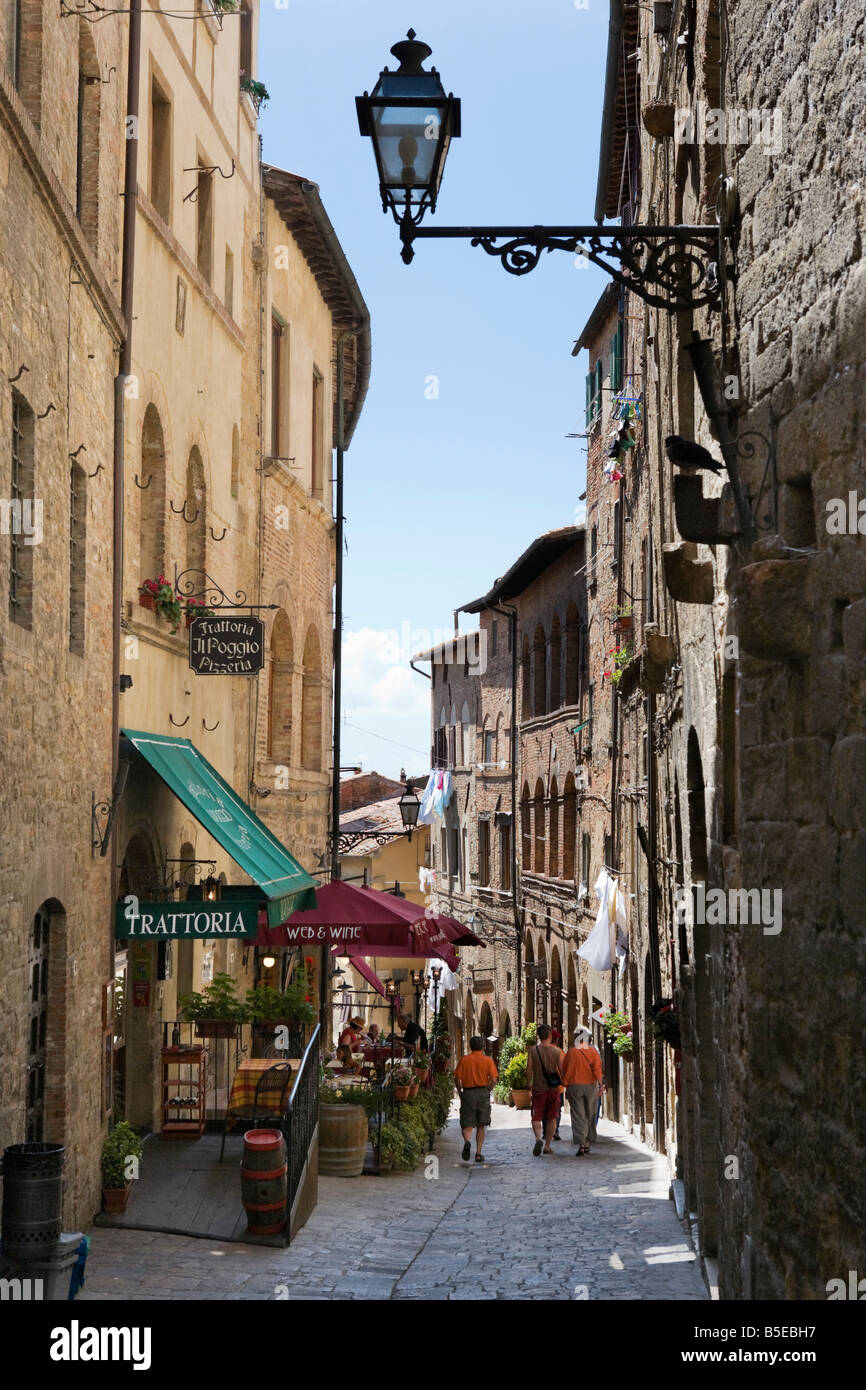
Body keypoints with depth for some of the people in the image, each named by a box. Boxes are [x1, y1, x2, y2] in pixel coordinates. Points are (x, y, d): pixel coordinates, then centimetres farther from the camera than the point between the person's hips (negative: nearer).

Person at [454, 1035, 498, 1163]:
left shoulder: (464, 1059, 2)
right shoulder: (488, 1060, 0)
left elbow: (457, 1078, -3)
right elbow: (494, 1080, -7)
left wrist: (460, 1093, 8)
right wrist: (487, 1091, 7)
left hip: (468, 1093, 0)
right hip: (483, 1092, 0)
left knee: (467, 1125, 3)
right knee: (481, 1126, 13)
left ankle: (467, 1141, -28)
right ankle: (478, 1153, 9)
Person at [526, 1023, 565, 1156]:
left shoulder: (533, 1050, -6)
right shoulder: (557, 1051, -5)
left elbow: (529, 1069, -6)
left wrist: (530, 1083, 10)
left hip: (538, 1089, -1)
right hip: (553, 1089, 1)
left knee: (536, 1117, 6)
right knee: (551, 1118, 11)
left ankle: (538, 1138, -21)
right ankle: (547, 1146, 12)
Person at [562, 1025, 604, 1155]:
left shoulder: (571, 1052, -5)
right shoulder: (593, 1051, -2)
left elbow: (565, 1070, 1)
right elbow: (597, 1068, -11)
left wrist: (566, 1086, 13)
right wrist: (600, 1084, -11)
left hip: (574, 1086, -2)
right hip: (591, 1086, 2)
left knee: (578, 1116, -2)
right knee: (589, 1115, 15)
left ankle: (581, 1145, -14)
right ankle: (587, 1144, 20)